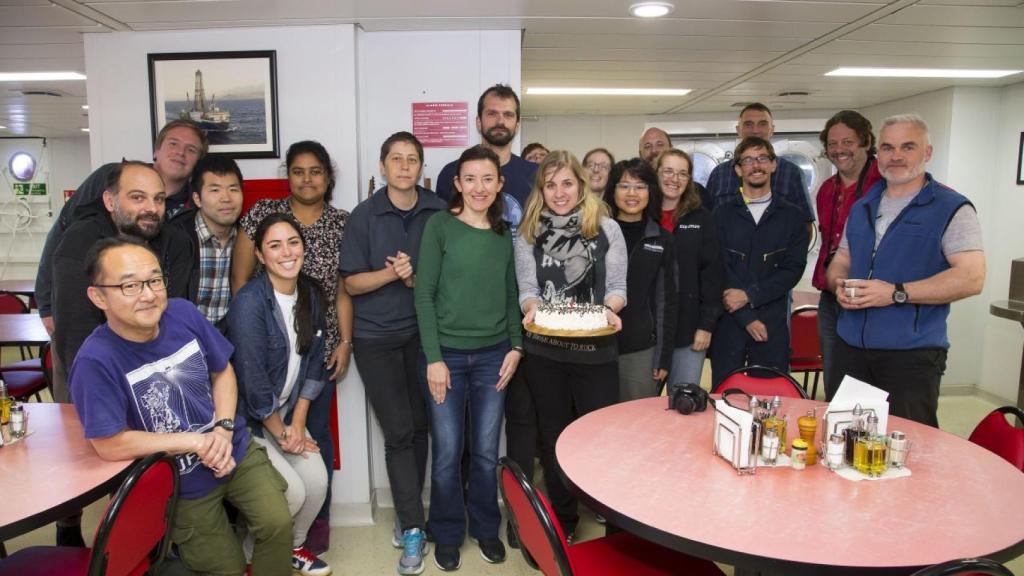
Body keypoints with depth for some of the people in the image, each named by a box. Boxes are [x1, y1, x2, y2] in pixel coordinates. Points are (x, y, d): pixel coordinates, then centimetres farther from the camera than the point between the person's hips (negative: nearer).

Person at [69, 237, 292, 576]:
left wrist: (224, 429, -13)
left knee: (278, 524, -12)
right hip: (181, 484, -3)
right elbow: (110, 446, -23)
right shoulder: (95, 361, -26)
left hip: (238, 451, 3)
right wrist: (197, 441, -19)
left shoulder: (183, 313, -12)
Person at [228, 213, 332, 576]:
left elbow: (313, 364, 2)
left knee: (317, 482, -5)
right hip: (247, 418, -6)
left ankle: (292, 546, 26)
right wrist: (280, 434, -12)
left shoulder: (311, 294, -2)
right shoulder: (250, 302, -24)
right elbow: (252, 379, -23)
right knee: (292, 491, -13)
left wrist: (297, 423, -3)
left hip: (287, 413, 6)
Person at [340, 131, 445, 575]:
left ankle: (406, 514, 27)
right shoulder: (364, 216, -4)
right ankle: (414, 528, 8)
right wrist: (392, 273, -20)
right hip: (376, 337, -2)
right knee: (398, 432, -3)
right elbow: (352, 282, -4)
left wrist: (414, 279, -14)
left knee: (419, 427, 8)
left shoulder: (439, 212, -1)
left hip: (422, 333, 2)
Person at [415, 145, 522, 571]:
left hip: (494, 356, 3)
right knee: (447, 453, 7)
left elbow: (511, 296, 12)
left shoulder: (505, 233, 7)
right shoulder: (440, 225, -5)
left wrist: (516, 346, 1)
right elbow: (424, 294, -7)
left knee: (486, 451, 12)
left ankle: (486, 528, 33)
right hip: (446, 355, -3)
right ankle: (447, 534, 28)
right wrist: (434, 357, -11)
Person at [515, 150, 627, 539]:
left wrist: (610, 309, -19)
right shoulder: (528, 234, 6)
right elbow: (526, 288, 3)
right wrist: (533, 308, -18)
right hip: (543, 352, 2)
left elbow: (618, 286, 2)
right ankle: (562, 520, 32)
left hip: (596, 351, -2)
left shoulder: (606, 228, 1)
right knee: (554, 437, 14)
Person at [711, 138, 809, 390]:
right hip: (729, 321, -1)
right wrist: (746, 317, -9)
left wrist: (749, 295, -12)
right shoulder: (722, 213, 4)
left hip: (773, 322, 1)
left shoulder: (792, 216, 8)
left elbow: (794, 269, 0)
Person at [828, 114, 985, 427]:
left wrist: (896, 293, -20)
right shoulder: (861, 207, 16)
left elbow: (971, 278, -14)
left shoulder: (951, 208, -4)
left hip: (912, 352, -5)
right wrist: (839, 284, -3)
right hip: (850, 345, 6)